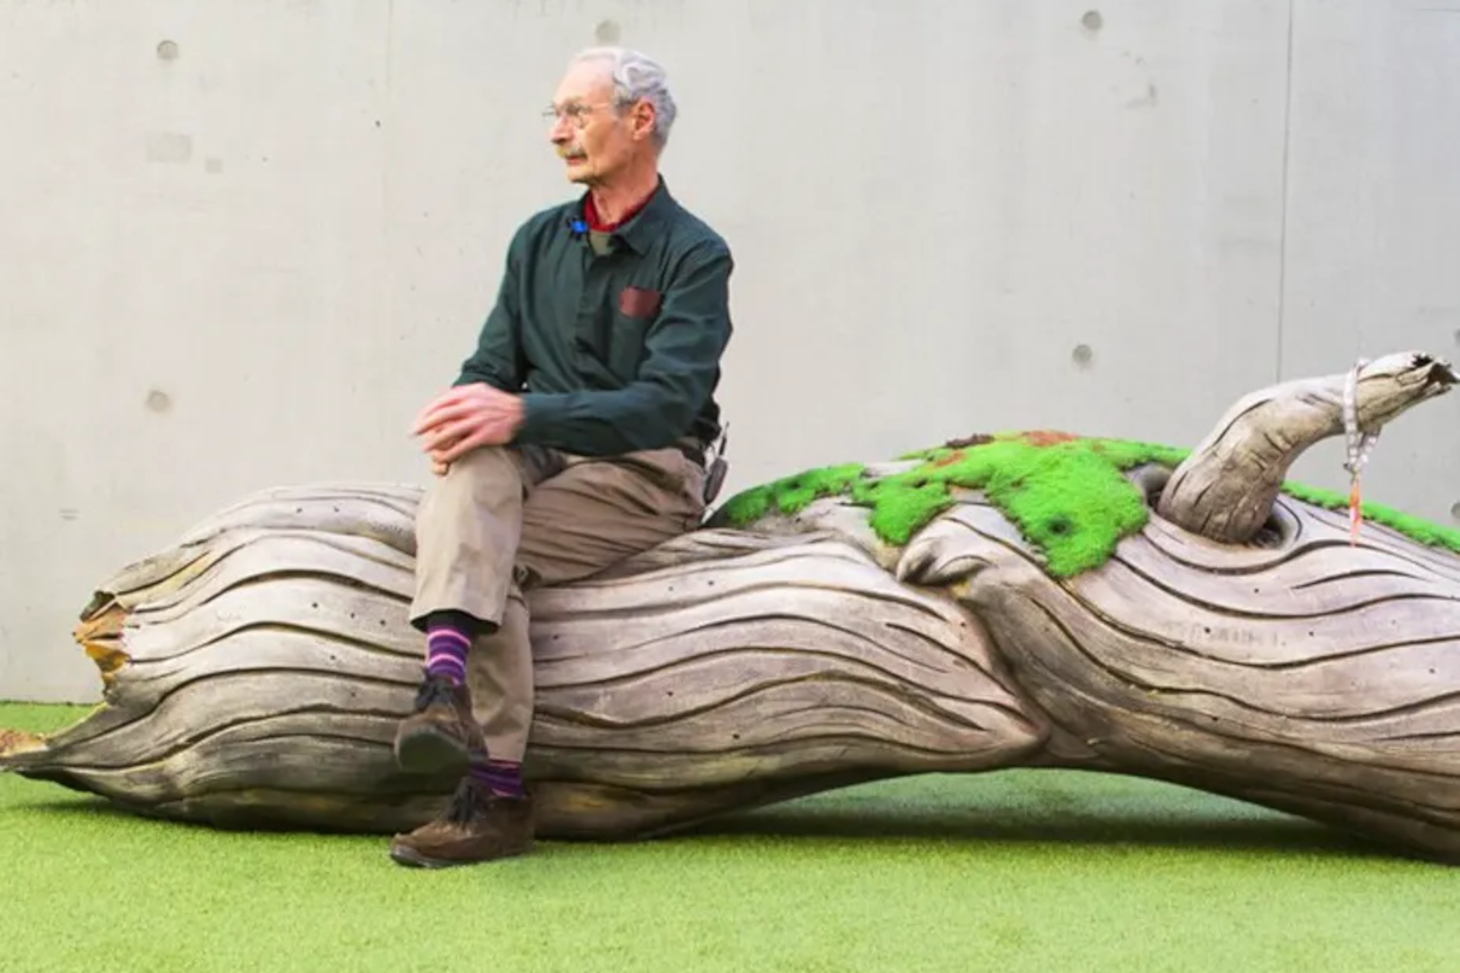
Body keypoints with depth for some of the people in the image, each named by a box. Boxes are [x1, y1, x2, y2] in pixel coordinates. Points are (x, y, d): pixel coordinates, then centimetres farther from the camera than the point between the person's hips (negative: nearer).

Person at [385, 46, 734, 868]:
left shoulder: (694, 254, -5)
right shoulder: (539, 241, 15)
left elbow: (665, 406, -17)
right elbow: (493, 364, 11)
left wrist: (521, 413, -28)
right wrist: (473, 404, -16)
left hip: (648, 473, -4)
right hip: (540, 458, 4)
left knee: (495, 554, -28)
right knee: (472, 464, -31)